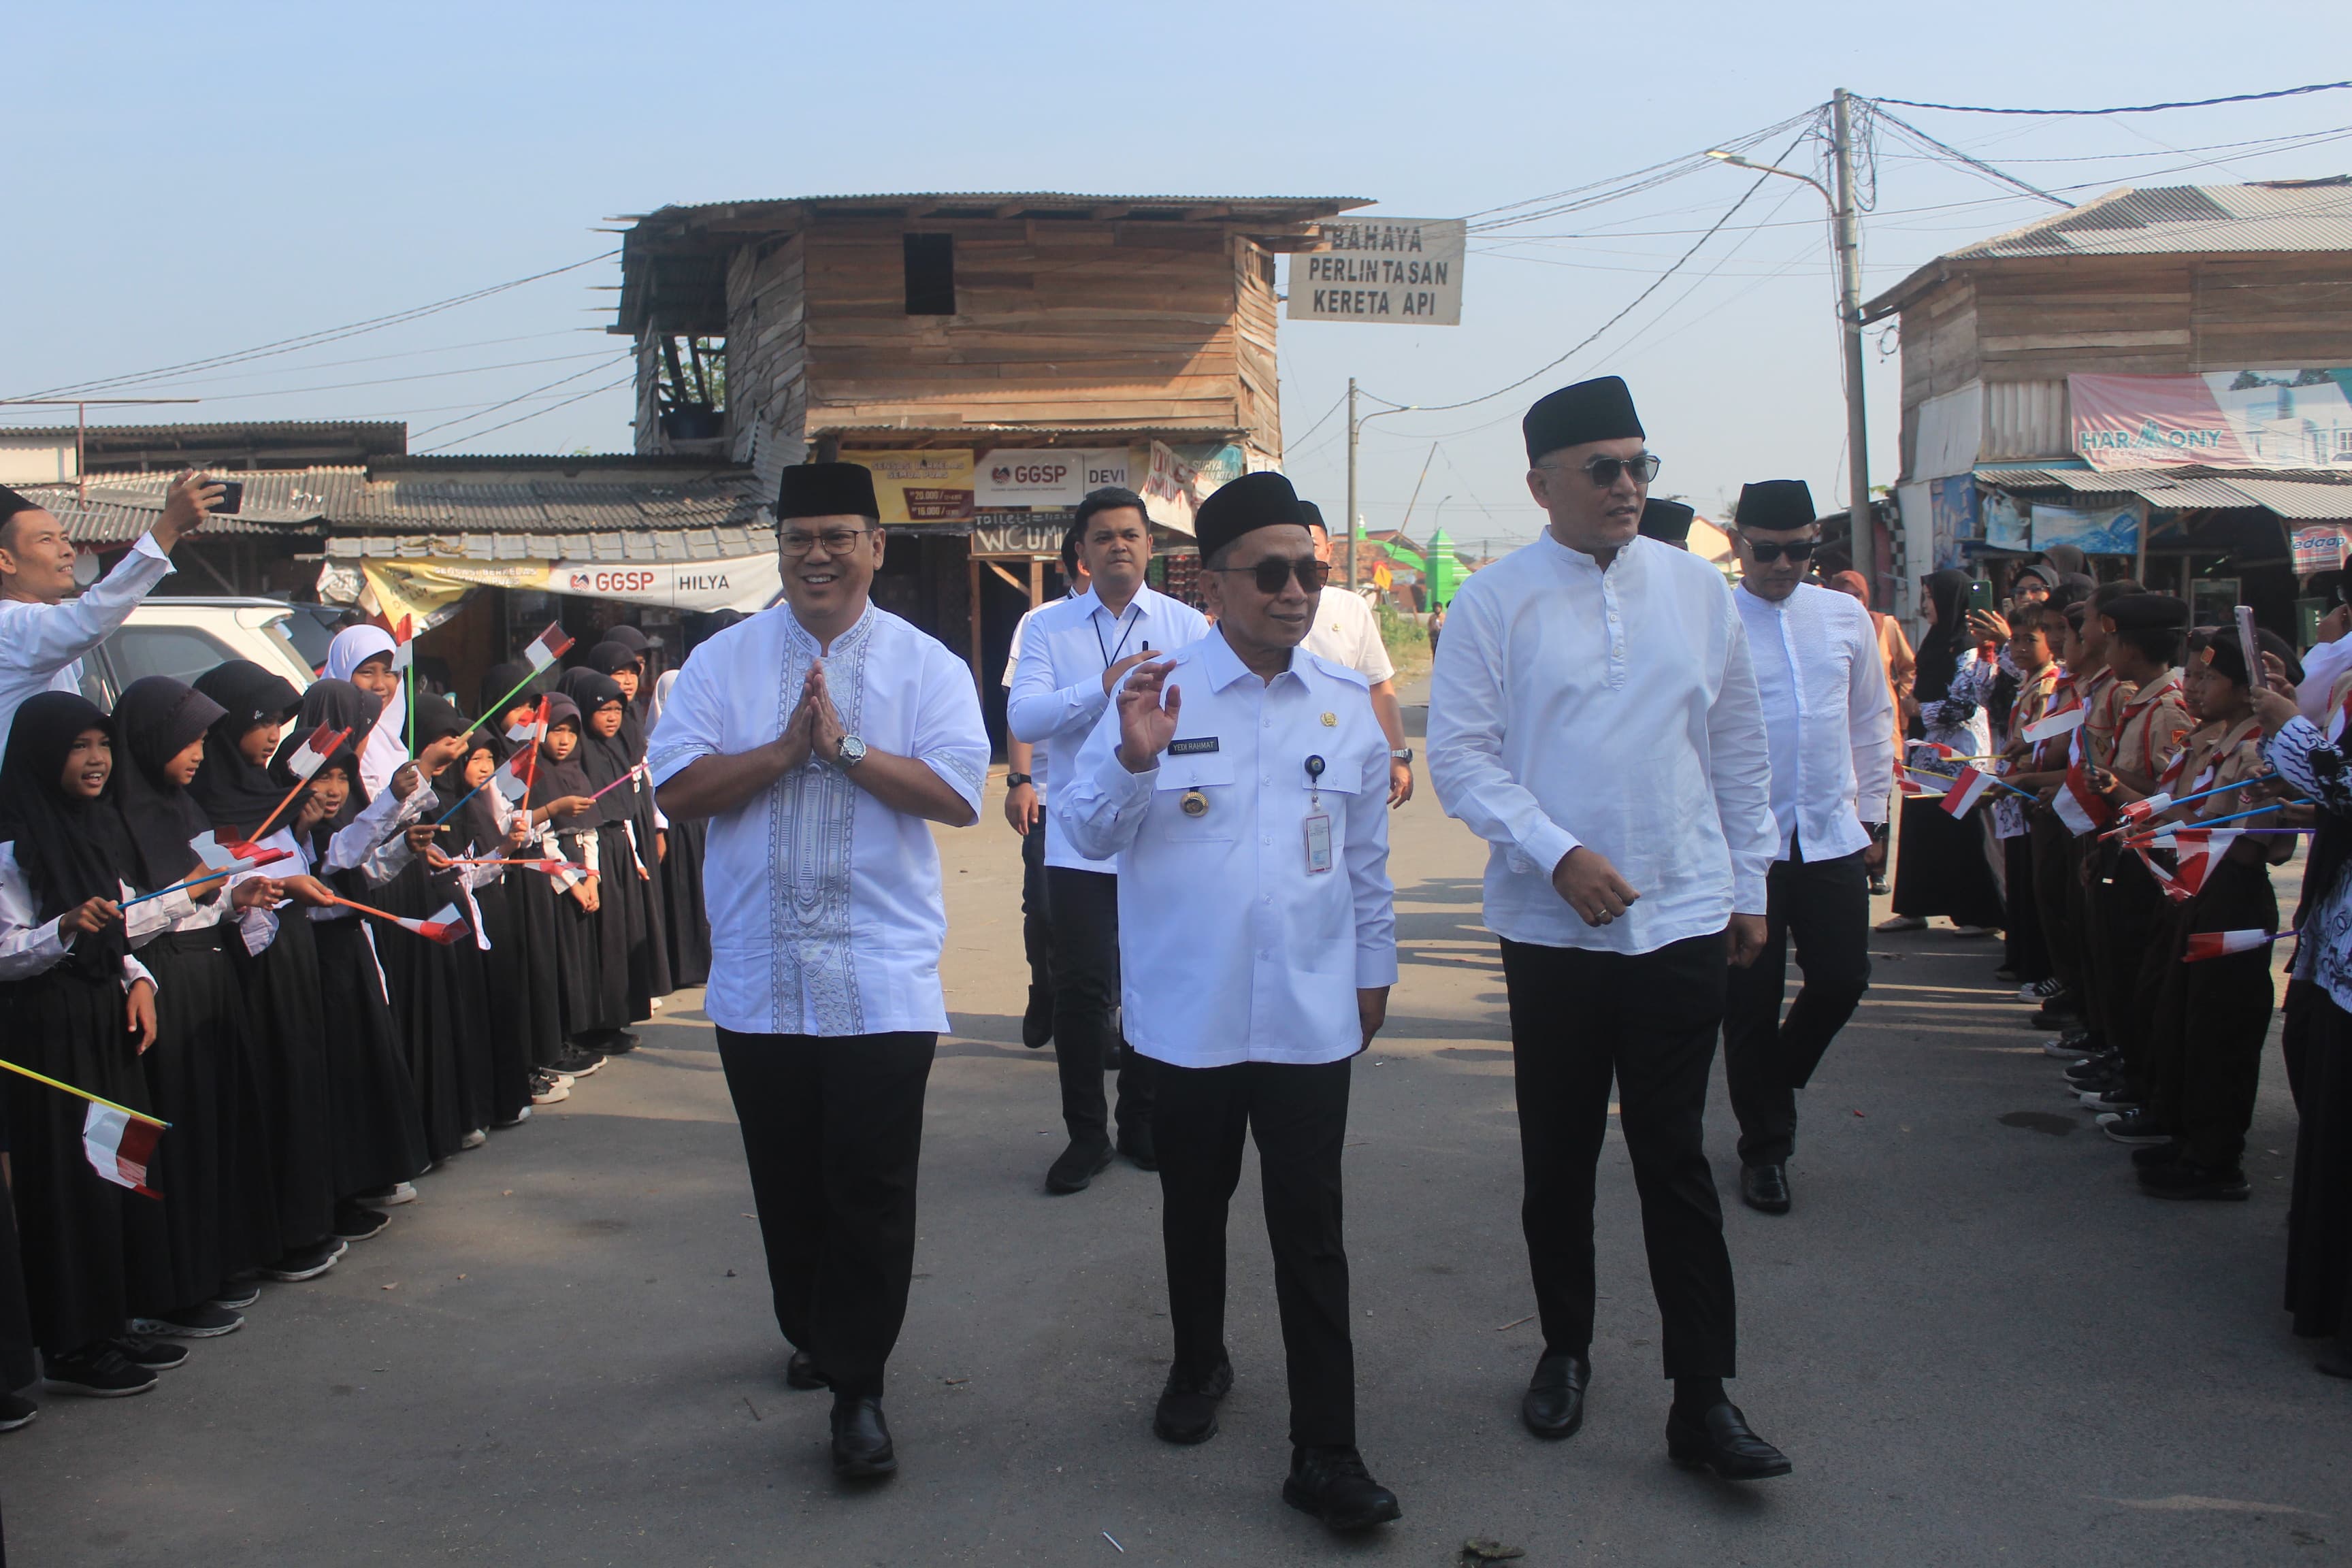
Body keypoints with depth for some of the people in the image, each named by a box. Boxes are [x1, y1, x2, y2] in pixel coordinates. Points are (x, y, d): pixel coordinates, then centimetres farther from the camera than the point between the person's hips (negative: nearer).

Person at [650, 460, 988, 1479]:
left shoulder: (926, 667, 2)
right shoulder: (723, 661, 7)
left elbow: (958, 795, -10)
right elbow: (676, 789, -4)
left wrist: (845, 746, -15)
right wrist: (785, 749, -13)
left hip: (882, 981, -2)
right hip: (759, 976, 2)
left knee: (872, 1189, -3)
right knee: (787, 1183, 13)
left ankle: (856, 1386, 6)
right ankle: (813, 1335, 34)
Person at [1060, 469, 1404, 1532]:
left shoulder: (1348, 702, 2)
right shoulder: (1156, 689, -7)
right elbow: (1087, 831, -6)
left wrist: (1375, 967, 17)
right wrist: (1133, 759, -23)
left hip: (1311, 1015, 1)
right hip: (1187, 1009, -1)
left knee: (1310, 1232, 0)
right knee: (1194, 1206, 18)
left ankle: (1325, 1452, 7)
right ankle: (1197, 1364, 42)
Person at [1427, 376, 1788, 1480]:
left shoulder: (1696, 589, 6)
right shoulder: (1496, 601, -3)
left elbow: (1740, 747, 12)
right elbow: (1460, 756, -6)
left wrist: (1751, 884, 12)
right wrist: (1559, 854, -16)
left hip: (1683, 918, 1)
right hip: (1552, 922, -1)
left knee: (1675, 1159, 2)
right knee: (1558, 1158, 11)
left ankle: (1704, 1400, 8)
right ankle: (1565, 1352, 30)